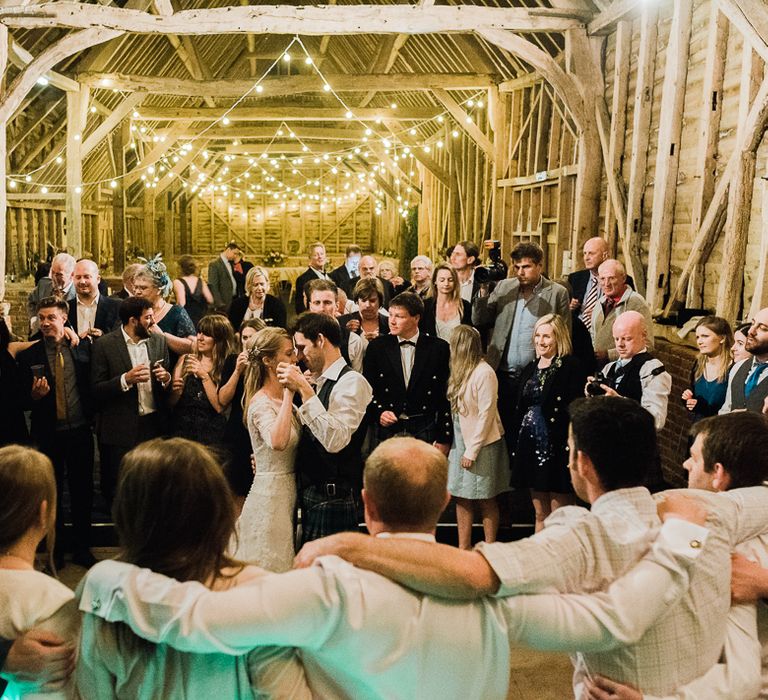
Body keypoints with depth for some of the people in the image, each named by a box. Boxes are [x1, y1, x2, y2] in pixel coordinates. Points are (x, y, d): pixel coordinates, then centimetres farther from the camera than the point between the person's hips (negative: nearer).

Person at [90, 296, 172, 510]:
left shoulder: (159, 341, 7)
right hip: (120, 429, -3)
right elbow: (96, 391, -9)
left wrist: (166, 379, -8)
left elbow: (168, 385, 16)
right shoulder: (104, 345, -6)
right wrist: (126, 379, -22)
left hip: (154, 426, 4)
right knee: (117, 492, 5)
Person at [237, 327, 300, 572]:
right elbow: (278, 441, -36)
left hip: (288, 494, 9)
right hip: (270, 495, -9)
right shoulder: (261, 403, -17)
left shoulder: (283, 399, 11)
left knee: (283, 573, 14)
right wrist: (288, 395, -29)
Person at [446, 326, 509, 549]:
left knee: (485, 499, 2)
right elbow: (457, 410, 8)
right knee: (462, 497, 8)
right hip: (461, 440, 7)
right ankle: (463, 548, 15)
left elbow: (486, 415, -16)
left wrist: (472, 450, -15)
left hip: (482, 443, -7)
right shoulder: (461, 372, 8)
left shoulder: (484, 373, -16)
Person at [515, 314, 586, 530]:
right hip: (531, 445, 7)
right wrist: (518, 445, 13)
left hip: (557, 446, -7)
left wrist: (571, 445, -20)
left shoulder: (571, 367, -8)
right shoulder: (531, 369, 13)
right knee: (540, 514, 15)